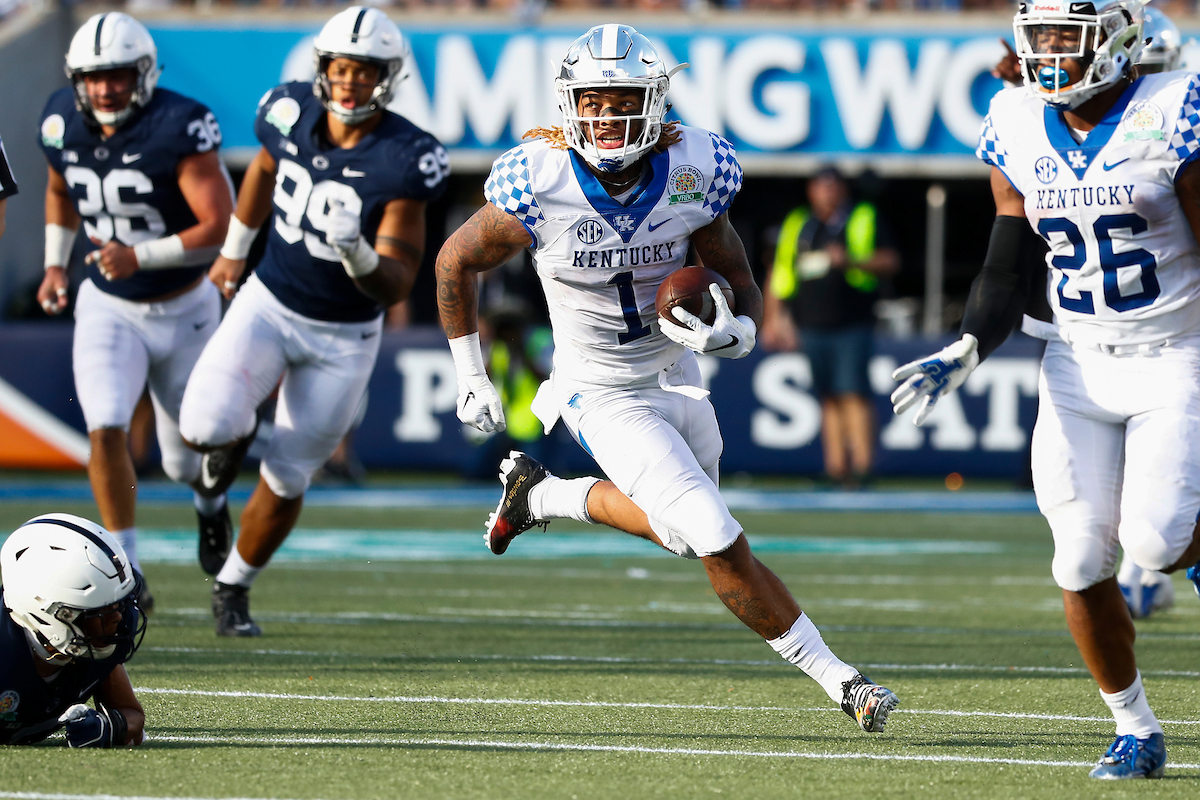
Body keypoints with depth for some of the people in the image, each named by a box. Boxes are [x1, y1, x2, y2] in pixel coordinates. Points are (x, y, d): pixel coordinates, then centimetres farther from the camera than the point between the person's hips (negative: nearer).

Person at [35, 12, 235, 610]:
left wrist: (138, 257, -36)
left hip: (183, 312, -2)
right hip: (109, 311, 2)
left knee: (184, 458, 13)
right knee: (106, 430, -21)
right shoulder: (64, 124, -8)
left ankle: (209, 501, 51)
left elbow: (220, 227, -27)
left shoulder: (180, 128, -24)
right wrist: (55, 263, 5)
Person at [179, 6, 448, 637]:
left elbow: (396, 287, -21)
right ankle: (234, 436, 16)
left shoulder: (405, 160, -22)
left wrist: (357, 254, -42)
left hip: (343, 339, -2)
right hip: (268, 304, 2)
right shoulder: (291, 113, -11)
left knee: (286, 480, 7)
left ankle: (233, 589, 33)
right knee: (206, 426, -23)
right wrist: (234, 250, 26)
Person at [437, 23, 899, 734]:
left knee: (681, 531, 24)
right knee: (720, 545, -13)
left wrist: (733, 332, -28)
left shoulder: (693, 174, -17)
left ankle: (544, 495, 43)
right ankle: (835, 678, -1)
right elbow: (457, 262, -6)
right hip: (600, 395, -5)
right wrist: (471, 377, -2)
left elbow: (744, 290, -5)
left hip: (675, 377, 5)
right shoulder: (540, 184, -24)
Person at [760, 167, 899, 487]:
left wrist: (852, 261, -16)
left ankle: (862, 464, -16)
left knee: (853, 392, -14)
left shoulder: (865, 220, 6)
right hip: (812, 326, 4)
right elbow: (778, 274, 18)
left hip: (853, 325, -4)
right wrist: (773, 319, 12)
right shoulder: (795, 226, 15)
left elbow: (890, 262, -1)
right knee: (829, 399, 4)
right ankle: (836, 466, 7)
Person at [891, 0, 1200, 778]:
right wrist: (964, 353, -10)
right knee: (1083, 565, -3)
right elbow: (1006, 275, 6)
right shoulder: (1020, 128, 1)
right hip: (1077, 368, 4)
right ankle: (1135, 730, 13)